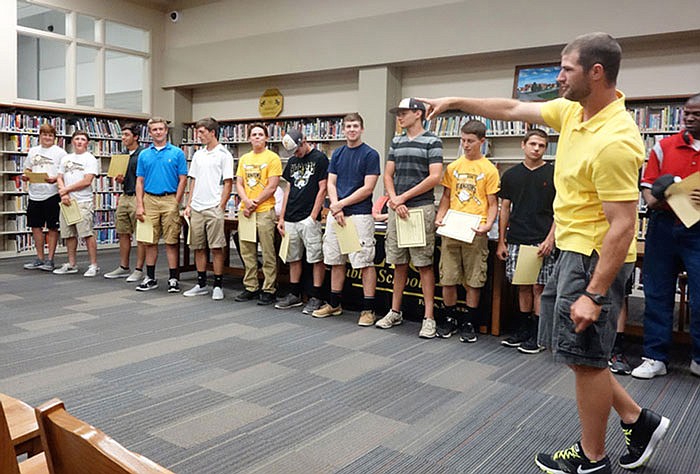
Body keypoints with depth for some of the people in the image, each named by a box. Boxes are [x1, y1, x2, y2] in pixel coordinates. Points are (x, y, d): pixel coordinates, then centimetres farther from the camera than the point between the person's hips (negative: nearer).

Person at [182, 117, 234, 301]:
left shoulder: (224, 154, -3)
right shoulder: (198, 155, 16)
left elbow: (228, 183, -7)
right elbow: (193, 181, 18)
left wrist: (221, 207, -12)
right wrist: (188, 205, 11)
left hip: (214, 208, -6)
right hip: (196, 209, 7)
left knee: (216, 248, -3)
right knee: (198, 247, 10)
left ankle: (218, 286, 5)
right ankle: (201, 284, 19)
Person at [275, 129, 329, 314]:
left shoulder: (319, 158, -4)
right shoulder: (292, 161, 16)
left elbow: (322, 189, -8)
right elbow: (288, 190, 18)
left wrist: (313, 217, -13)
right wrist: (281, 218, 12)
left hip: (309, 218, -7)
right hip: (291, 219, 7)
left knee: (316, 258, -3)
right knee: (293, 258, 12)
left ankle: (315, 298, 5)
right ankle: (294, 295, 22)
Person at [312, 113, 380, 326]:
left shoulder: (370, 154, -3)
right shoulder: (337, 154, 14)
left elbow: (368, 188, -10)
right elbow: (331, 184, 9)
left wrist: (341, 204, -10)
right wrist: (335, 207, -7)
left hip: (360, 214, -6)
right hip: (335, 214, 6)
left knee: (365, 262, -4)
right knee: (336, 260, 11)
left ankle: (368, 309, 2)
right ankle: (335, 304, 23)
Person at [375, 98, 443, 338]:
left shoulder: (432, 142, -2)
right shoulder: (396, 142, 16)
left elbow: (434, 177, -11)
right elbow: (388, 175, 12)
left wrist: (404, 197, -9)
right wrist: (395, 201, -5)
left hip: (421, 208, -5)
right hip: (396, 209, 6)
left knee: (424, 264, -3)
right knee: (399, 263, 11)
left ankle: (429, 317, 3)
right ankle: (395, 311, 21)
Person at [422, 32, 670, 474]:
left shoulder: (615, 141, -25)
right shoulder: (572, 110, 3)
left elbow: (623, 225, -25)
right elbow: (513, 109, 14)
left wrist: (594, 294, -25)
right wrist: (455, 101, 14)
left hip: (596, 258, -10)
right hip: (572, 251, 10)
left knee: (585, 357, 4)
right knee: (577, 351, 18)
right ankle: (639, 421, 32)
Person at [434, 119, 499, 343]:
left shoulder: (489, 170, 1)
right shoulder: (453, 167, 11)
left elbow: (493, 203, 1)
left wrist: (488, 224, -15)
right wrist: (440, 217, -1)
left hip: (475, 232, -3)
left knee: (474, 280, 4)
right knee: (447, 278, 6)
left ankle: (469, 322, 16)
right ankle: (450, 318, 22)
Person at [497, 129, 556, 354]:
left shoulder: (553, 174, 0)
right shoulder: (511, 175, 9)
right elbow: (505, 209, 11)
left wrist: (550, 239, -11)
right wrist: (501, 241, 8)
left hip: (542, 241, -3)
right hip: (516, 240, 3)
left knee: (539, 287, 0)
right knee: (523, 286, 11)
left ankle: (538, 335, 9)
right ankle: (524, 329, 22)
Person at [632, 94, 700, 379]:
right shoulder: (664, 147, 8)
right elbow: (648, 185, 5)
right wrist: (653, 201, -17)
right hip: (663, 226, 2)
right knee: (657, 294, 6)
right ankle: (655, 358, 16)